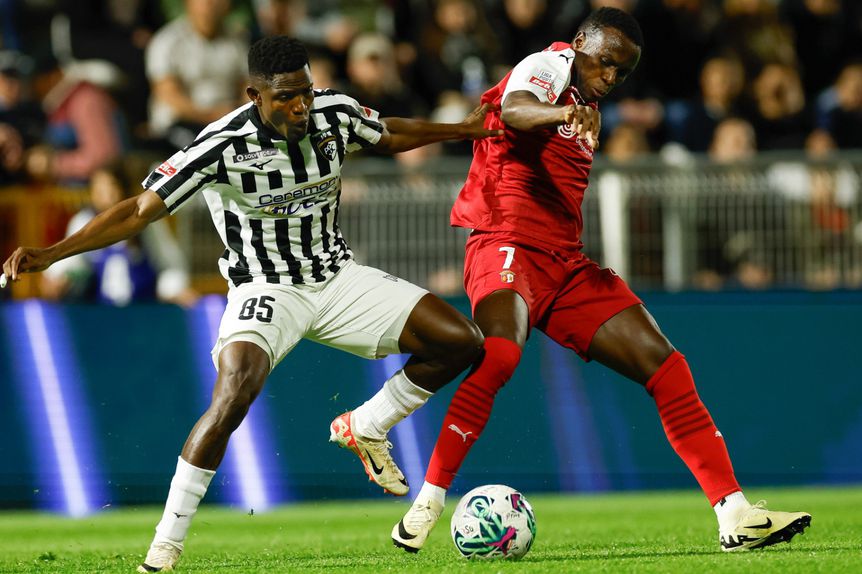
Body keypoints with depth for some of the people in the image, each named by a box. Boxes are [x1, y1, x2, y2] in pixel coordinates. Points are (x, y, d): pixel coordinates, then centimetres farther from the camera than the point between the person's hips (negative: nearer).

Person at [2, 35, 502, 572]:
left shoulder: (335, 113, -9)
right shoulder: (224, 146, -24)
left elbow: (388, 134, 16)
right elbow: (140, 210, -23)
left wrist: (462, 129, 23)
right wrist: (50, 254, -31)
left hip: (338, 276, 6)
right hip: (267, 289, -6)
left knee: (461, 342, -4)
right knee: (234, 396, -33)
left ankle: (365, 429, 20)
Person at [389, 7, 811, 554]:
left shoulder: (588, 115, 23)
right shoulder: (549, 67, -2)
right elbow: (514, 109, -28)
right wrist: (561, 112, -47)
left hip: (567, 263, 8)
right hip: (509, 244, -8)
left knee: (664, 365, -2)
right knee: (499, 355, -34)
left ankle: (735, 515, -2)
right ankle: (428, 504, -23)